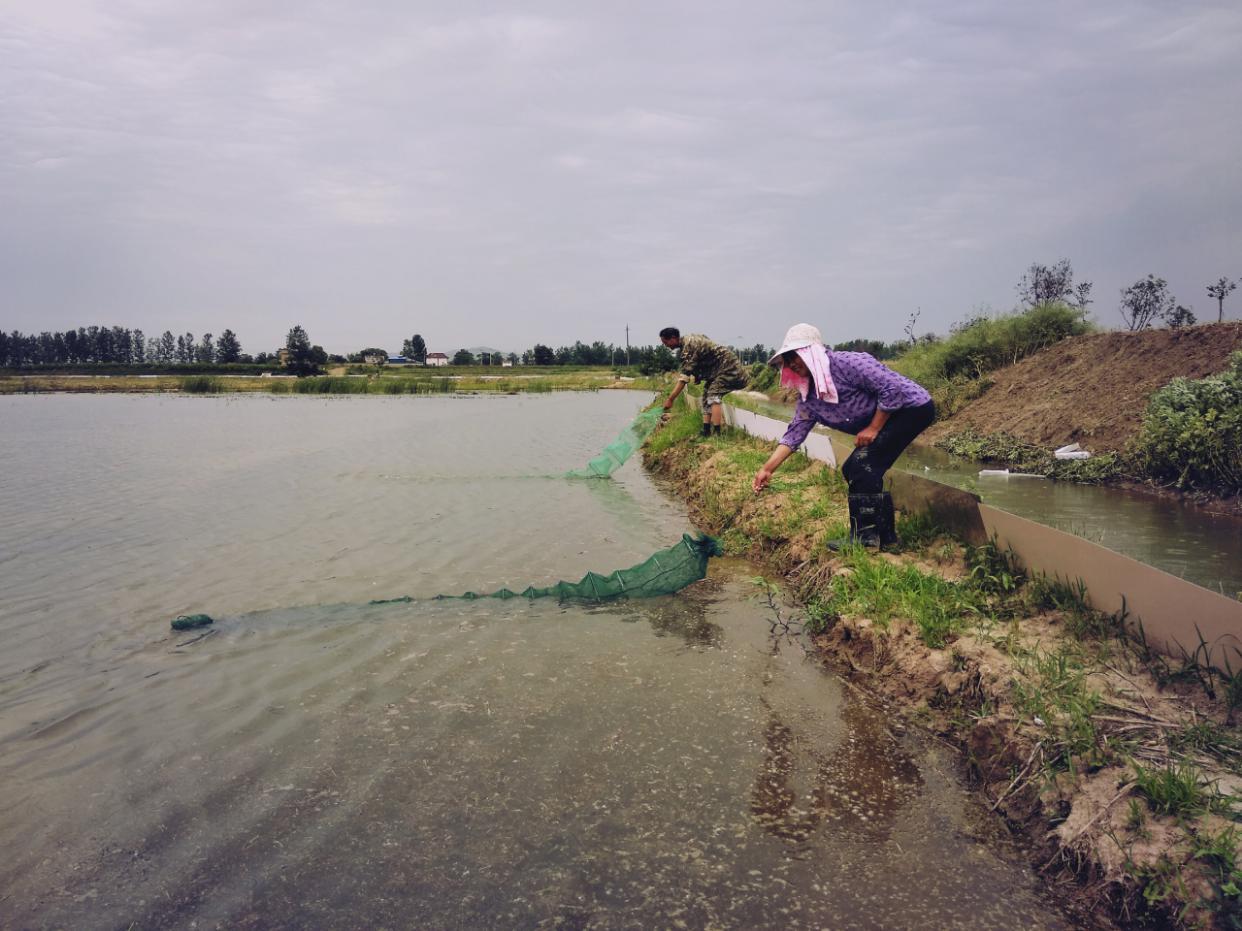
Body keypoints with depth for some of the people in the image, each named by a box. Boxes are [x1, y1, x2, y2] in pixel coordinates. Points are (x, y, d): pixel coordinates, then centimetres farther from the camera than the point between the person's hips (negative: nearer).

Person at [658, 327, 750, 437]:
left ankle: (717, 434, -28)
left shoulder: (689, 346, -25)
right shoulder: (688, 339, 5)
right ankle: (706, 432, 4)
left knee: (713, 396, -22)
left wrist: (670, 400, -30)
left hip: (728, 367, -11)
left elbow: (684, 376, -30)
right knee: (706, 396, 7)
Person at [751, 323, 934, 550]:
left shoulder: (847, 362, -23)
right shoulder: (809, 398, 3)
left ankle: (865, 536, -11)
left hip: (914, 406, -9)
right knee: (853, 470, 7)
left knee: (862, 462, -18)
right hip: (888, 420, 9)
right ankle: (885, 535, 17)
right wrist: (767, 469, -4)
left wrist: (873, 428, -20)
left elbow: (893, 388, -26)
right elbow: (794, 434, 3)